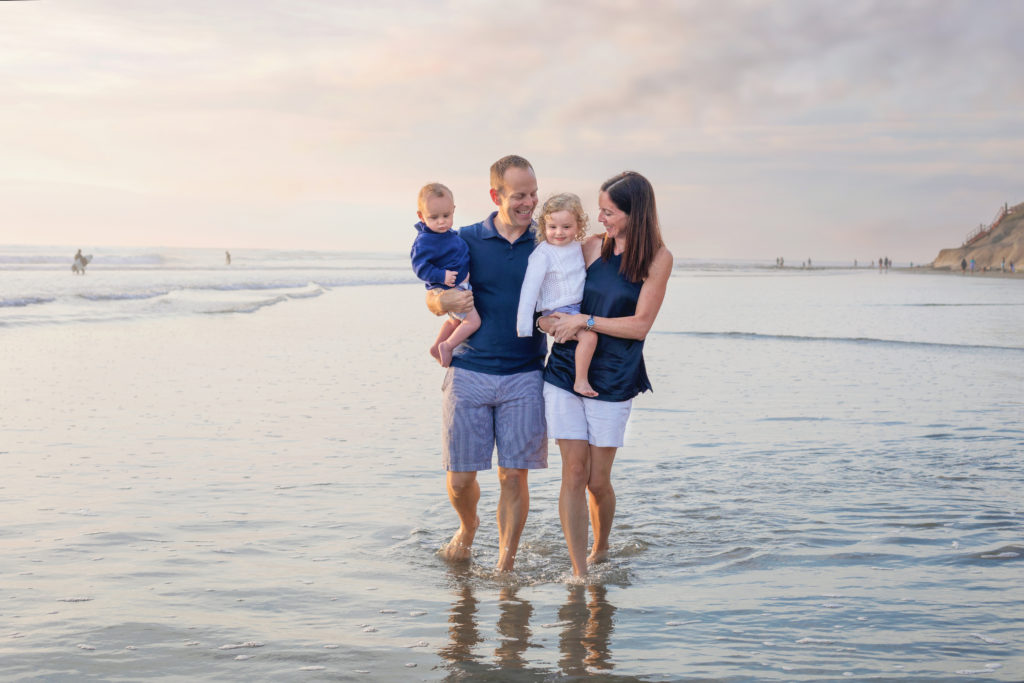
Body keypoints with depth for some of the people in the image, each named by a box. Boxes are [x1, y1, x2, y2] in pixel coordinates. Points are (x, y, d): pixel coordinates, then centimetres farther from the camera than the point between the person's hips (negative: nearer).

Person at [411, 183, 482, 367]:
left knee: (456, 320, 28)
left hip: (459, 285, 10)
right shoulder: (425, 241, -24)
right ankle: (447, 346, 0)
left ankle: (436, 347, 43)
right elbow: (420, 267, -26)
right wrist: (441, 276, -32)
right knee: (473, 321, -12)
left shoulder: (449, 234, 5)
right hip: (447, 290, -10)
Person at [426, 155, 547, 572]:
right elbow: (432, 298, 9)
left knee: (514, 476, -1)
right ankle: (467, 526, 37)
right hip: (469, 374, 0)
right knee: (460, 478, 4)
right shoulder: (466, 241, 4)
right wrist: (445, 302, -15)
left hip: (524, 377, 0)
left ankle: (505, 568, 14)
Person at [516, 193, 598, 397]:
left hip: (578, 307, 8)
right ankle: (580, 381, -16)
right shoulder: (542, 254, -16)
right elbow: (529, 288, -19)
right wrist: (524, 326, -21)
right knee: (589, 335, -26)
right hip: (557, 311, -8)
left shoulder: (576, 246, 7)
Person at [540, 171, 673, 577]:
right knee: (574, 471, -3)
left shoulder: (657, 258, -4)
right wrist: (552, 321, -2)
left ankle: (600, 550, 33)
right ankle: (579, 573, 3)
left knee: (598, 480, 4)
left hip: (613, 379, -2)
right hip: (565, 369, 2)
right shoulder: (592, 246, 5)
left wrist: (585, 321, -13)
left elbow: (640, 325, -9)